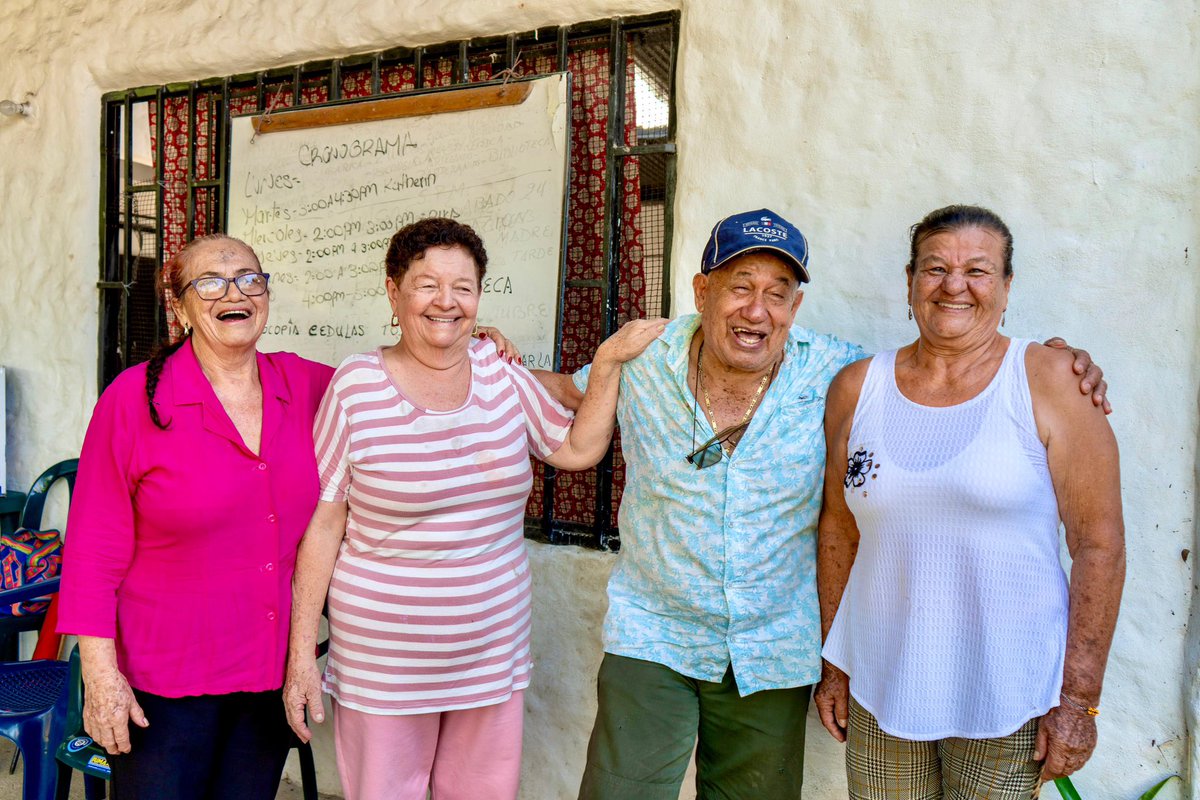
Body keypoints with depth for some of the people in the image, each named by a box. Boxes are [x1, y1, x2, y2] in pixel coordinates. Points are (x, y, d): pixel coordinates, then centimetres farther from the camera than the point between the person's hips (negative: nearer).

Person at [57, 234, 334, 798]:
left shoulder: (304, 384, -1)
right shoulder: (135, 398, -10)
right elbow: (94, 549, -8)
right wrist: (99, 672, -10)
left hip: (273, 672, 4)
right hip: (165, 680, -3)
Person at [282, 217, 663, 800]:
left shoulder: (501, 373, 1)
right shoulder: (356, 385, -10)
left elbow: (577, 448, 7)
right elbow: (322, 522, -9)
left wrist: (609, 361, -3)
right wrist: (301, 654, -7)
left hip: (493, 649, 4)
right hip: (382, 658, -3)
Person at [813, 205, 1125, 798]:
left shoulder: (1049, 382, -7)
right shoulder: (857, 388, 1)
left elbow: (1099, 543, -8)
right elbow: (838, 533, 6)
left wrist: (1079, 699, -10)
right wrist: (833, 667, 8)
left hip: (1008, 699, -2)